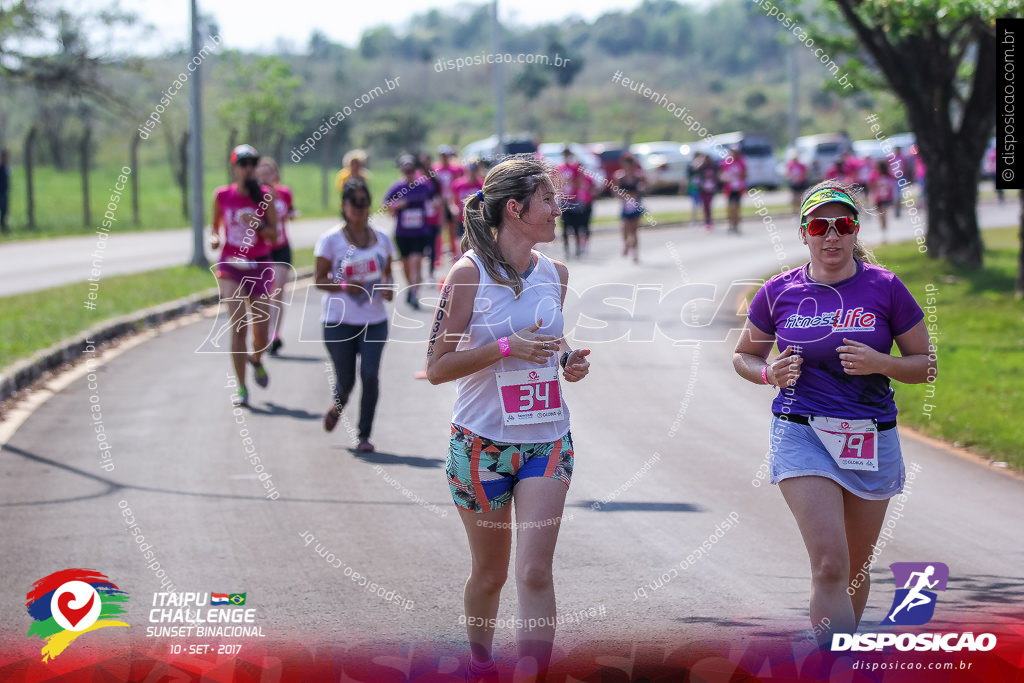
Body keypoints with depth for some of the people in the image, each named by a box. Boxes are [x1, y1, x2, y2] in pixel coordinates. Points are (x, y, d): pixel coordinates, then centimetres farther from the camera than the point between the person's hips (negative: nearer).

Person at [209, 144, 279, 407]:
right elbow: (215, 225, 15)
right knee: (238, 326, -13)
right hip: (230, 267, 0)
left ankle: (256, 359, 40)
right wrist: (214, 237, -7)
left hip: (259, 267, 1)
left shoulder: (265, 197, -3)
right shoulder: (222, 196, 0)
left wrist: (257, 224, -20)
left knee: (262, 332, 3)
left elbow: (274, 237, -2)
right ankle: (241, 388, -6)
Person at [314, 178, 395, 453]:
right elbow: (320, 280, -3)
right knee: (345, 380, 2)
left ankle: (365, 435, 0)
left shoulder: (381, 239, 7)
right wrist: (343, 285, -22)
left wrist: (387, 287, -4)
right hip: (339, 321, -2)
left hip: (374, 321, 2)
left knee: (370, 375, -11)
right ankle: (338, 405, 39)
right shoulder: (331, 240, -4)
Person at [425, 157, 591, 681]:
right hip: (482, 444, -3)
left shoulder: (555, 274, 6)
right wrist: (505, 348, -22)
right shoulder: (469, 273, -10)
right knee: (490, 573, 11)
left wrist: (570, 363, 2)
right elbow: (437, 367, -11)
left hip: (547, 441, 3)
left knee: (535, 572, -11)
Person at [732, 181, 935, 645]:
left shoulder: (884, 288, -1)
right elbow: (744, 356, 15)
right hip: (801, 435, -2)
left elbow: (926, 365, 4)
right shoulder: (779, 292, 1)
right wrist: (770, 373, -7)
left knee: (855, 569, 12)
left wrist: (878, 363, -15)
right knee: (829, 565, -16)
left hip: (870, 439, 2)